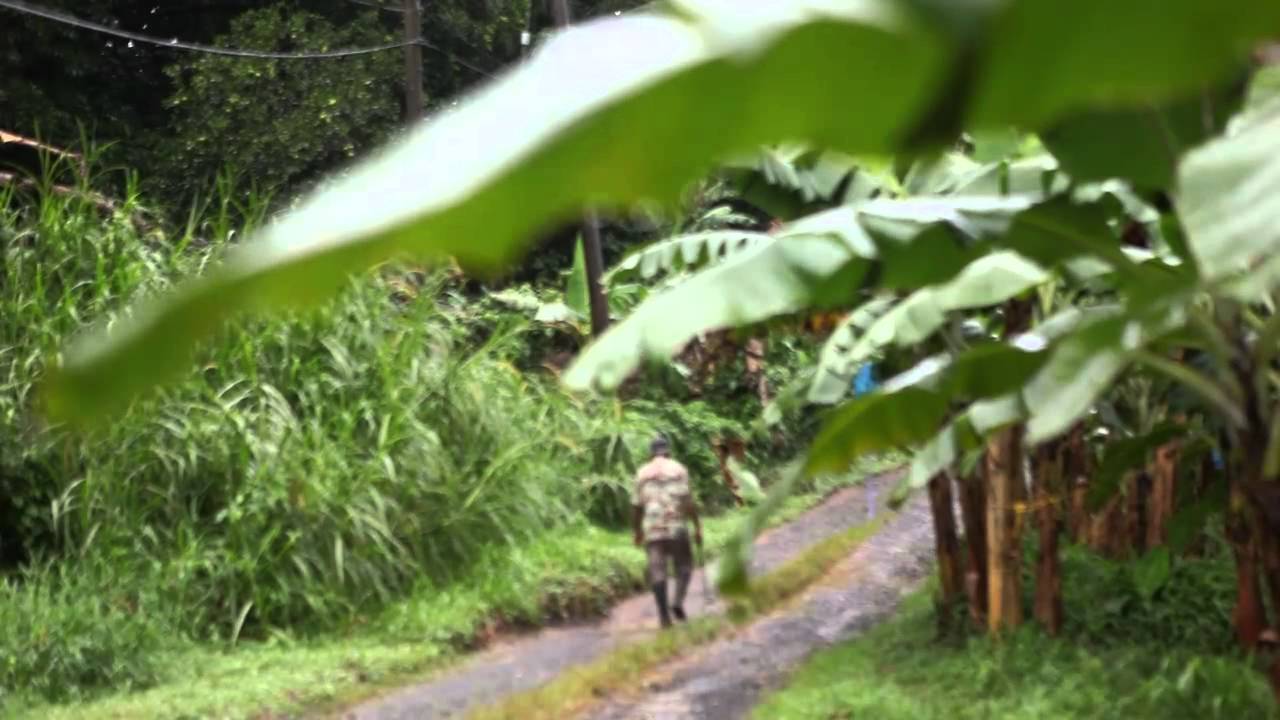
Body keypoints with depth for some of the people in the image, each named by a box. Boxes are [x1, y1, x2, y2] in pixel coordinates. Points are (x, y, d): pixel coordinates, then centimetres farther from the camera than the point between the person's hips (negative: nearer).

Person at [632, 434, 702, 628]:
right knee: (683, 566, 13)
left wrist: (638, 530, 20)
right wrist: (697, 527, -4)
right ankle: (678, 602, -8)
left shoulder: (642, 473, 8)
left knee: (657, 571, 2)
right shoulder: (678, 470, 0)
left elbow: (637, 504, 8)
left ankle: (664, 615, -4)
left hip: (652, 528, 2)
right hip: (676, 527, -2)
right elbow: (688, 500, -8)